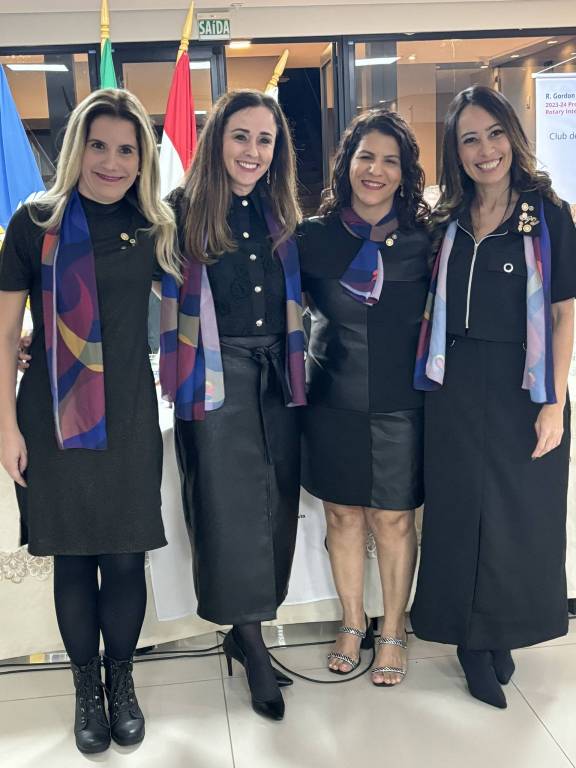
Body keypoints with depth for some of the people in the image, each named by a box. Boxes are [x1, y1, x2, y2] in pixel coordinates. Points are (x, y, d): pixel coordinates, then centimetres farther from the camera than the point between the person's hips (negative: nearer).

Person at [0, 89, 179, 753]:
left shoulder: (154, 226, 3)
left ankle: (121, 681, 29)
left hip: (129, 417, 2)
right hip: (55, 417, -1)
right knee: (73, 558, 9)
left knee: (125, 556, 7)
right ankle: (86, 688, 28)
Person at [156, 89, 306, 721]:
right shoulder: (182, 211, -2)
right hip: (216, 377, -4)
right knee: (232, 505, -1)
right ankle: (251, 644, 13)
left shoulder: (282, 215, 12)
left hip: (277, 374, 5)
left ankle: (246, 629, 23)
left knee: (275, 502, 7)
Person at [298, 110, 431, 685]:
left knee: (393, 520, 9)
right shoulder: (312, 237, -2)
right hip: (333, 402, 1)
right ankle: (352, 624, 33)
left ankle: (393, 632, 29)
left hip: (400, 405, -1)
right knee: (342, 515, 12)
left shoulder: (424, 239, -3)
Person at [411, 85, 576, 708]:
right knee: (462, 513, 8)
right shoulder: (446, 222, 6)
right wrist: (435, 375, 2)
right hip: (456, 392, 3)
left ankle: (504, 631, 31)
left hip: (522, 390, -2)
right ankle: (473, 640, 25)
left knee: (521, 513, 9)